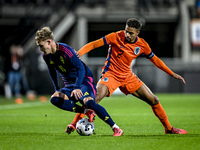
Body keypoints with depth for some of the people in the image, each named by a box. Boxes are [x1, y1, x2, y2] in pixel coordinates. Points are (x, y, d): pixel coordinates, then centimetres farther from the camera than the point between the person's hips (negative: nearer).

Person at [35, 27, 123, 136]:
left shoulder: (65, 50, -21)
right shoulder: (46, 56, 1)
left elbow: (81, 68, -24)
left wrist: (77, 88, -33)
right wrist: (57, 89, 22)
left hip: (84, 80, -7)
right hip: (69, 85, 7)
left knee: (88, 101, -33)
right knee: (54, 99, -20)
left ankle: (116, 128, -26)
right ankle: (87, 112, -15)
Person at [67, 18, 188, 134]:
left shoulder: (142, 45, -3)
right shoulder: (116, 37, -14)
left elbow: (155, 60, 13)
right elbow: (93, 45, -14)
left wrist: (172, 74, 14)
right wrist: (78, 54, -30)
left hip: (128, 76, 4)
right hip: (110, 74, -4)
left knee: (154, 100, 2)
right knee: (96, 97, -31)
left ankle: (169, 128, 20)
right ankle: (74, 123, -22)